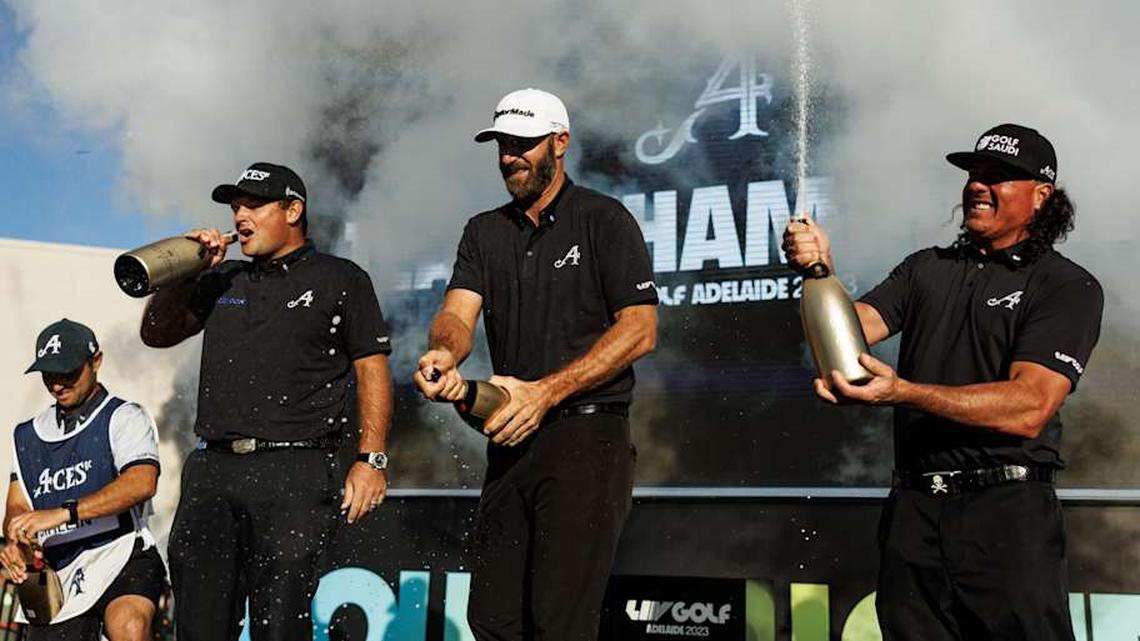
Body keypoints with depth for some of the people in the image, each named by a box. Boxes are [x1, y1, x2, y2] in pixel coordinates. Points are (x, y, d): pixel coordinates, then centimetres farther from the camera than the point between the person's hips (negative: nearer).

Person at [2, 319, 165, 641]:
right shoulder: (27, 436, 20)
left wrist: (63, 513, -27)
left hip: (122, 555, -5)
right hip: (56, 575, 6)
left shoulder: (124, 417, 1)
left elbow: (142, 482, -18)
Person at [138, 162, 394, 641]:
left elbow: (372, 371, 2)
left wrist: (372, 459, -8)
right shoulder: (224, 281, 21)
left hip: (295, 475, -5)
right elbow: (157, 333, 22)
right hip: (211, 471, 5)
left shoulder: (341, 280, 7)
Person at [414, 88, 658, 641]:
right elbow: (458, 312, 1)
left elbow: (639, 329, -9)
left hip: (587, 435, -6)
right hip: (511, 441, 6)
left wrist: (545, 392, -18)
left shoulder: (604, 220, -1)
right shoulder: (484, 232, 16)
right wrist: (443, 353, -25)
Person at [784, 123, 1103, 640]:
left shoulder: (1068, 286, -4)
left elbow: (1029, 408, -18)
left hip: (1006, 513, -4)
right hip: (912, 509, 4)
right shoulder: (927, 268, 12)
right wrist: (820, 271, -19)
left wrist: (901, 392, -28)